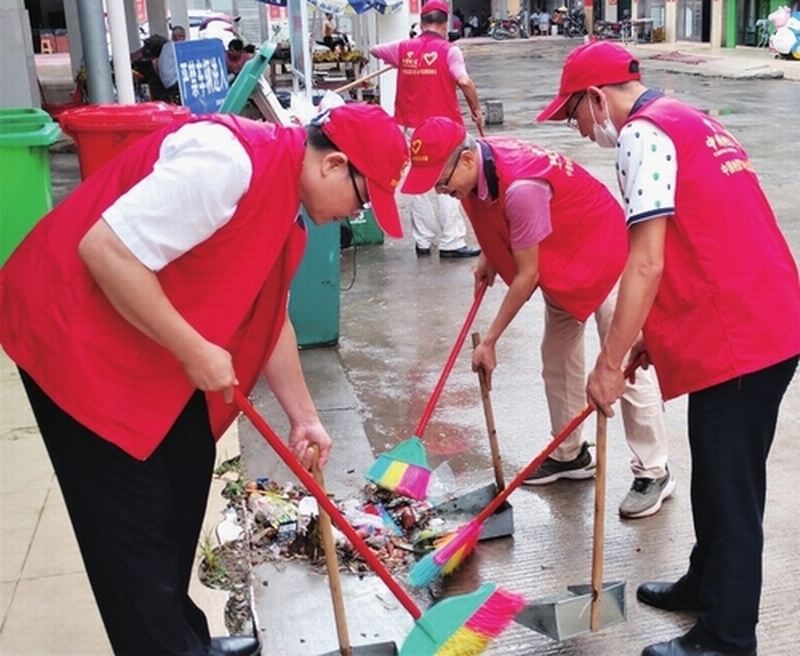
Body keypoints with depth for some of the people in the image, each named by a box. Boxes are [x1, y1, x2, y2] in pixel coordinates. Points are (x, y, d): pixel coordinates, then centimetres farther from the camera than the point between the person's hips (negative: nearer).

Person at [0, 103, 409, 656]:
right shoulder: (229, 160, -26)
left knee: (186, 476, 16)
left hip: (155, 347, 10)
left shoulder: (288, 204, 6)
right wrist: (195, 351, -22)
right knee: (133, 523, -2)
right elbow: (107, 249, -29)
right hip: (73, 329, -10)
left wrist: (304, 416, 17)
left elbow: (269, 318, 15)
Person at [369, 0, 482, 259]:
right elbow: (464, 81, -21)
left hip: (413, 126, 4)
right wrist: (476, 109, -8)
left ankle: (423, 240, 16)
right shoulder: (449, 50, -8)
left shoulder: (404, 48, 5)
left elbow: (374, 50, 22)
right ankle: (451, 243, 0)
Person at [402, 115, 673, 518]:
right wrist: (489, 258, 3)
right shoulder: (476, 167, -10)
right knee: (557, 359, 13)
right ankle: (570, 455, 26)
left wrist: (489, 341, -20)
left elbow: (527, 276, -27)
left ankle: (653, 473, 1)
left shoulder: (521, 187, -36)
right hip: (561, 259, 9)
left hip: (603, 254, -9)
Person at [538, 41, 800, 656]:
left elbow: (647, 264, -19)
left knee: (727, 488, 1)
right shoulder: (691, 121, 19)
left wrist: (610, 363, -14)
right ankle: (707, 584, 38)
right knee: (724, 477, 22)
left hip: (737, 338, -10)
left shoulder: (643, 132, -11)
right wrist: (654, 336, 21)